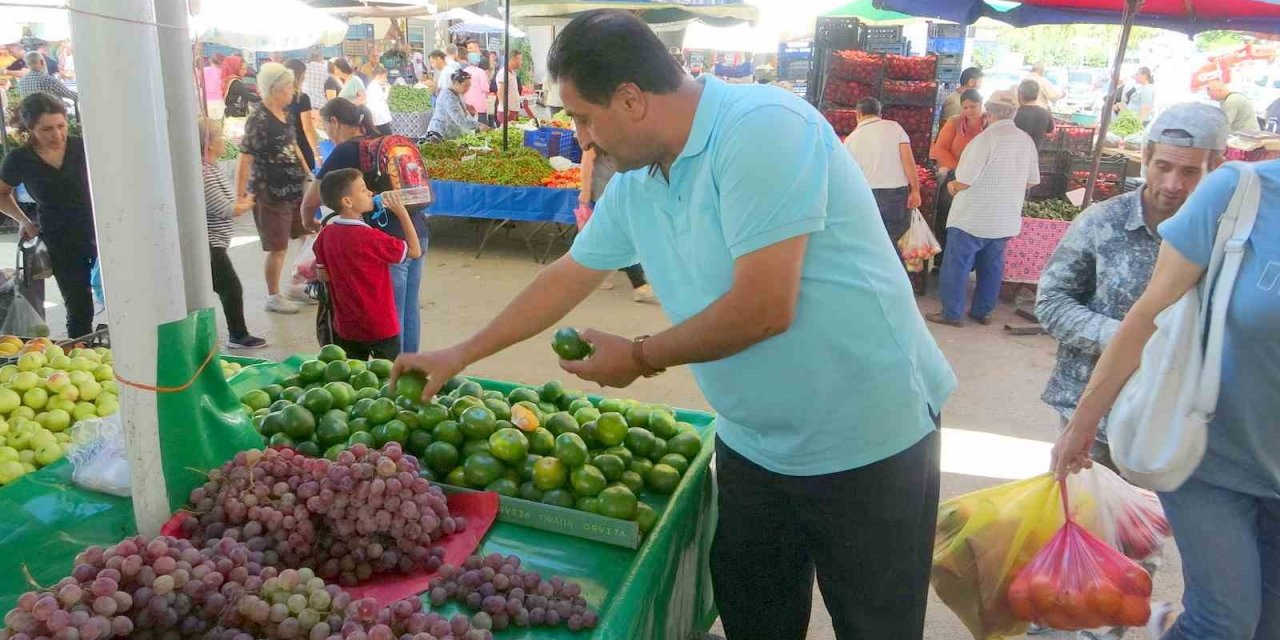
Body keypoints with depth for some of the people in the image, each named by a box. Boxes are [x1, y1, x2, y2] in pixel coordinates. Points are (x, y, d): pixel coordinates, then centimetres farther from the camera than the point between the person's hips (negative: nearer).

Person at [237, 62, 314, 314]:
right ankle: (273, 297, 18)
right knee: (278, 247, 2)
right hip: (270, 193, -8)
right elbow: (245, 159, -19)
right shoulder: (258, 120, -17)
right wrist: (240, 195, -21)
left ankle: (296, 287, 30)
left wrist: (309, 175, 19)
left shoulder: (286, 114, 7)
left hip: (294, 189, 8)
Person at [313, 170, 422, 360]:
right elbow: (415, 251, -14)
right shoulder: (370, 238, -22)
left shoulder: (326, 235, -3)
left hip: (344, 327, 6)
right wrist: (402, 212, -11)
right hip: (380, 327, -6)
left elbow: (323, 276, 6)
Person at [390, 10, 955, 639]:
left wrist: (640, 357, -13)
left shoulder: (762, 128, -22)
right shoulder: (634, 180, 3)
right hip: (754, 443, 7)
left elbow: (765, 308, -27)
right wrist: (460, 355, 19)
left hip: (868, 444, -7)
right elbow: (568, 276, 15)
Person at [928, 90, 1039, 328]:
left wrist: (952, 185, 2)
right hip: (1006, 220, 7)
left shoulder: (985, 139, -19)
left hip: (973, 218, -6)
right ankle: (982, 311, 24)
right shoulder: (1027, 141, 2)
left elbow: (963, 182, -20)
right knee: (992, 267, 16)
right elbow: (1032, 181, 12)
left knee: (956, 265, 4)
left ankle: (952, 313, 8)